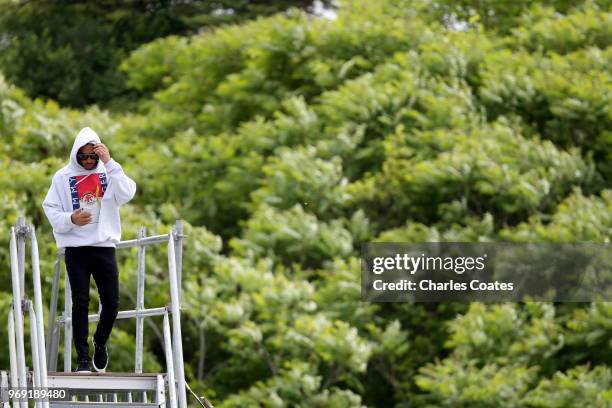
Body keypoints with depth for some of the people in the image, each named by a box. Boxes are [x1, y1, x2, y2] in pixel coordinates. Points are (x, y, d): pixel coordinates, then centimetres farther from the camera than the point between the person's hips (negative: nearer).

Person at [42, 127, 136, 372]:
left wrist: (109, 163, -16)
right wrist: (71, 219, -17)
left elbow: (126, 194, -11)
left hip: (105, 246, 1)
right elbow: (50, 208, 2)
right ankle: (83, 358, 3)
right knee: (80, 303, -3)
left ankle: (100, 343, 29)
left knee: (111, 303, 2)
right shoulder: (63, 177, 3)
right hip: (76, 248, -1)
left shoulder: (108, 173, 6)